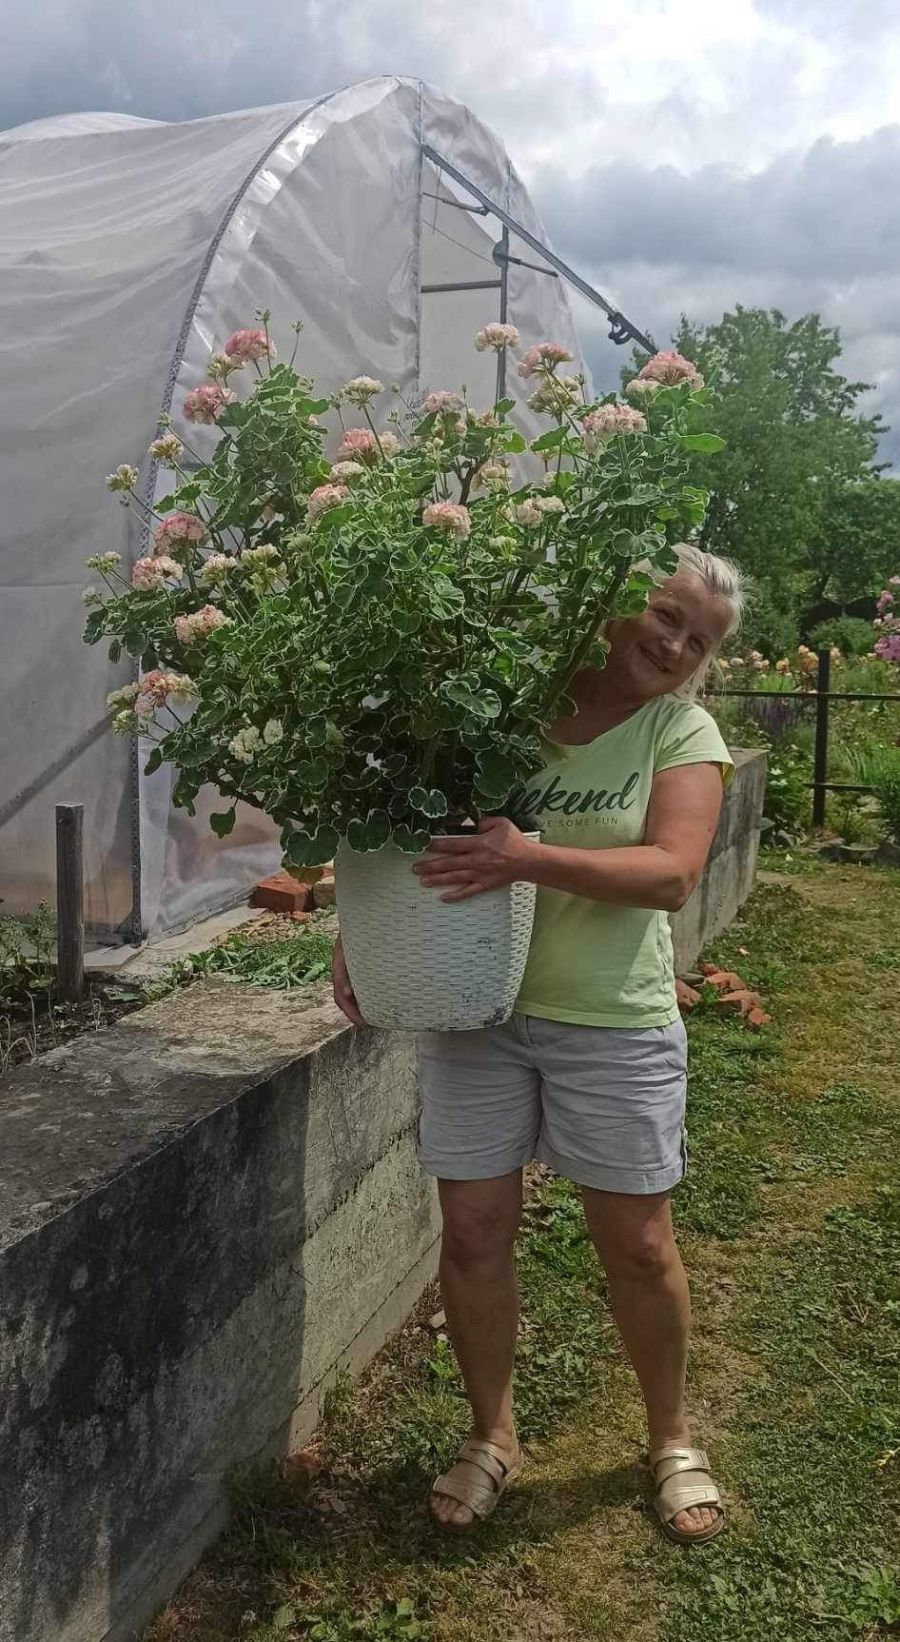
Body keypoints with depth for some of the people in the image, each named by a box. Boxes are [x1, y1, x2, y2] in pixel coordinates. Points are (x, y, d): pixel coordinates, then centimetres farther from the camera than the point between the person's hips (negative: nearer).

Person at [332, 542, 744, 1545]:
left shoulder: (682, 728, -4)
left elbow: (674, 873, -18)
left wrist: (530, 859, -31)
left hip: (612, 1023, -1)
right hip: (473, 1008, 1)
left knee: (637, 1245, 9)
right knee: (472, 1233, 8)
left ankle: (672, 1439, 36)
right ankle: (492, 1437, 33)